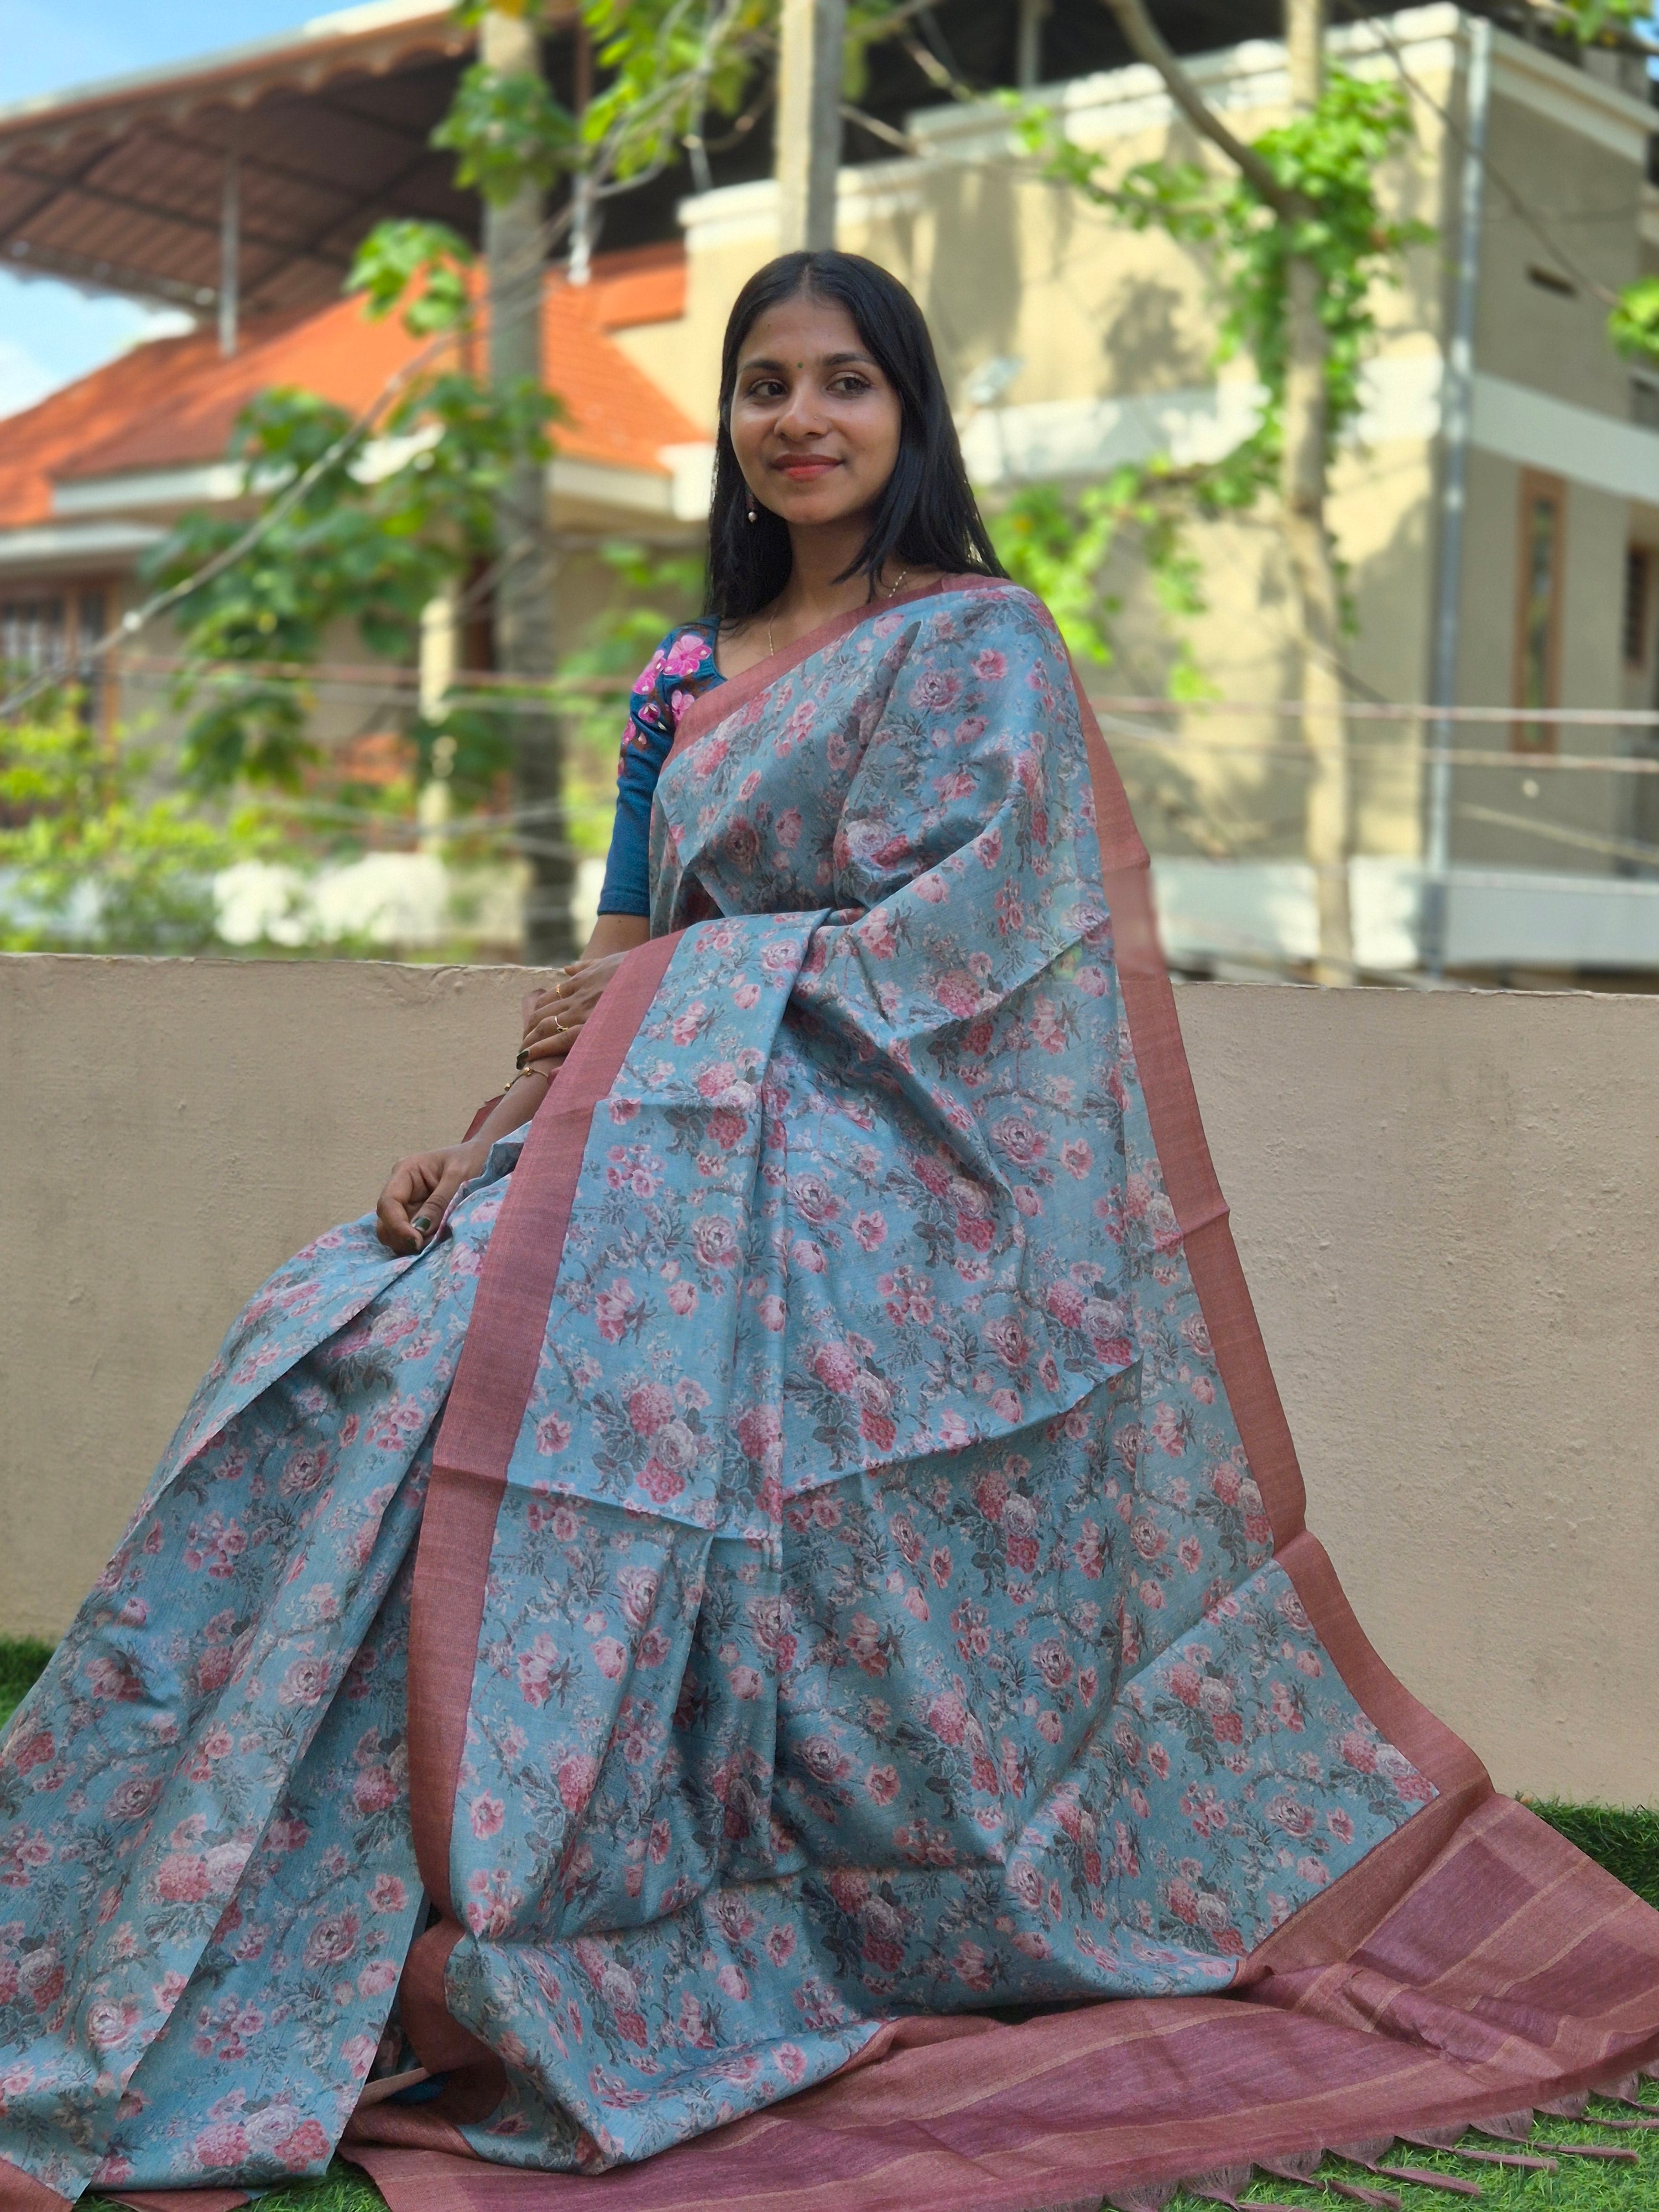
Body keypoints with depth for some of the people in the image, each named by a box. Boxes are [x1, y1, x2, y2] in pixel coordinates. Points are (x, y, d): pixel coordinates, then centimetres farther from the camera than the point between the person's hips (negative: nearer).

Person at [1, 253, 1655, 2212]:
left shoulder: (982, 643, 0)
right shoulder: (690, 676, 20)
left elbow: (928, 951, -10)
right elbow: (616, 971, 16)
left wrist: (669, 993, -4)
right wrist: (490, 1141, 1)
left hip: (868, 1193, -7)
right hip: (672, 1163, 7)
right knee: (357, 1372, -12)